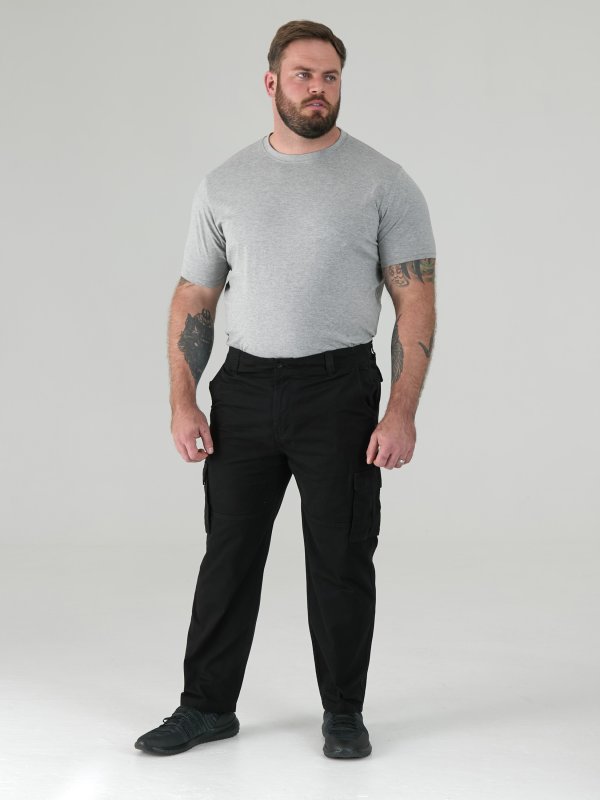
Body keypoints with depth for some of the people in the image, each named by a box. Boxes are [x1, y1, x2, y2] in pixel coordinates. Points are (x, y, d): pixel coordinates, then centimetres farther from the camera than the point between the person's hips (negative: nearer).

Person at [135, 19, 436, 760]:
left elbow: (416, 301, -7)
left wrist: (402, 412, -15)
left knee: (340, 560, 4)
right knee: (228, 553, 10)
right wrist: (183, 401, -2)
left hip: (338, 391, -3)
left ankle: (344, 713, 20)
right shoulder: (225, 184, 6)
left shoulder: (382, 182, -4)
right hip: (243, 392, 3)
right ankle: (208, 705, 22)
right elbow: (194, 298, 8)